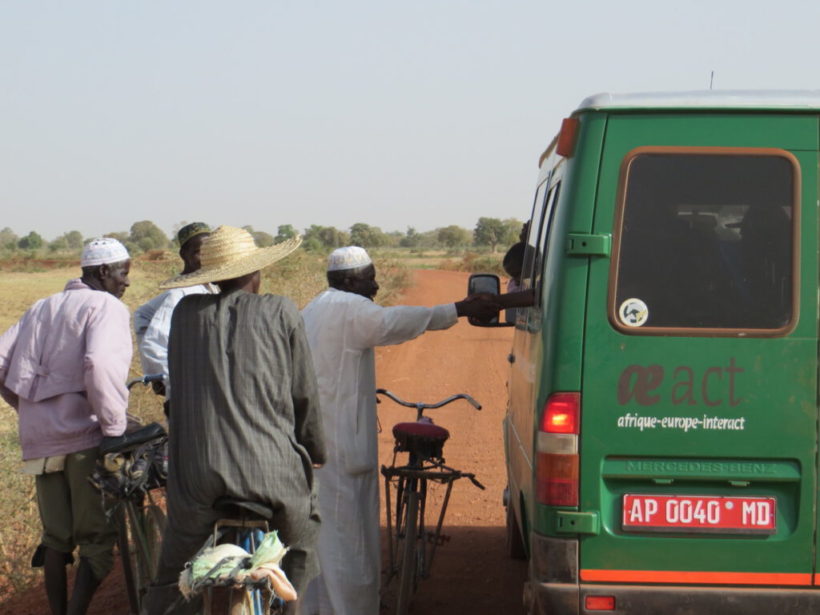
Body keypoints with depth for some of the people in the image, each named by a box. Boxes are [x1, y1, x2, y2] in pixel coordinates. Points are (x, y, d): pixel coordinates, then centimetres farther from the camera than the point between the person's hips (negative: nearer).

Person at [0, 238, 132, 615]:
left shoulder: (43, 308, 18)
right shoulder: (107, 307, -5)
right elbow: (100, 365, -23)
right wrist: (115, 427, -17)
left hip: (39, 441, 7)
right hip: (86, 436, -7)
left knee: (56, 537, 15)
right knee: (98, 538, -1)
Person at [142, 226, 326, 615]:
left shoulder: (187, 313, 9)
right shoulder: (281, 313, 4)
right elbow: (304, 395, 7)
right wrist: (315, 451, 23)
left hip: (198, 471, 1)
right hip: (272, 469, -1)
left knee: (172, 582, 14)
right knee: (299, 553, 25)